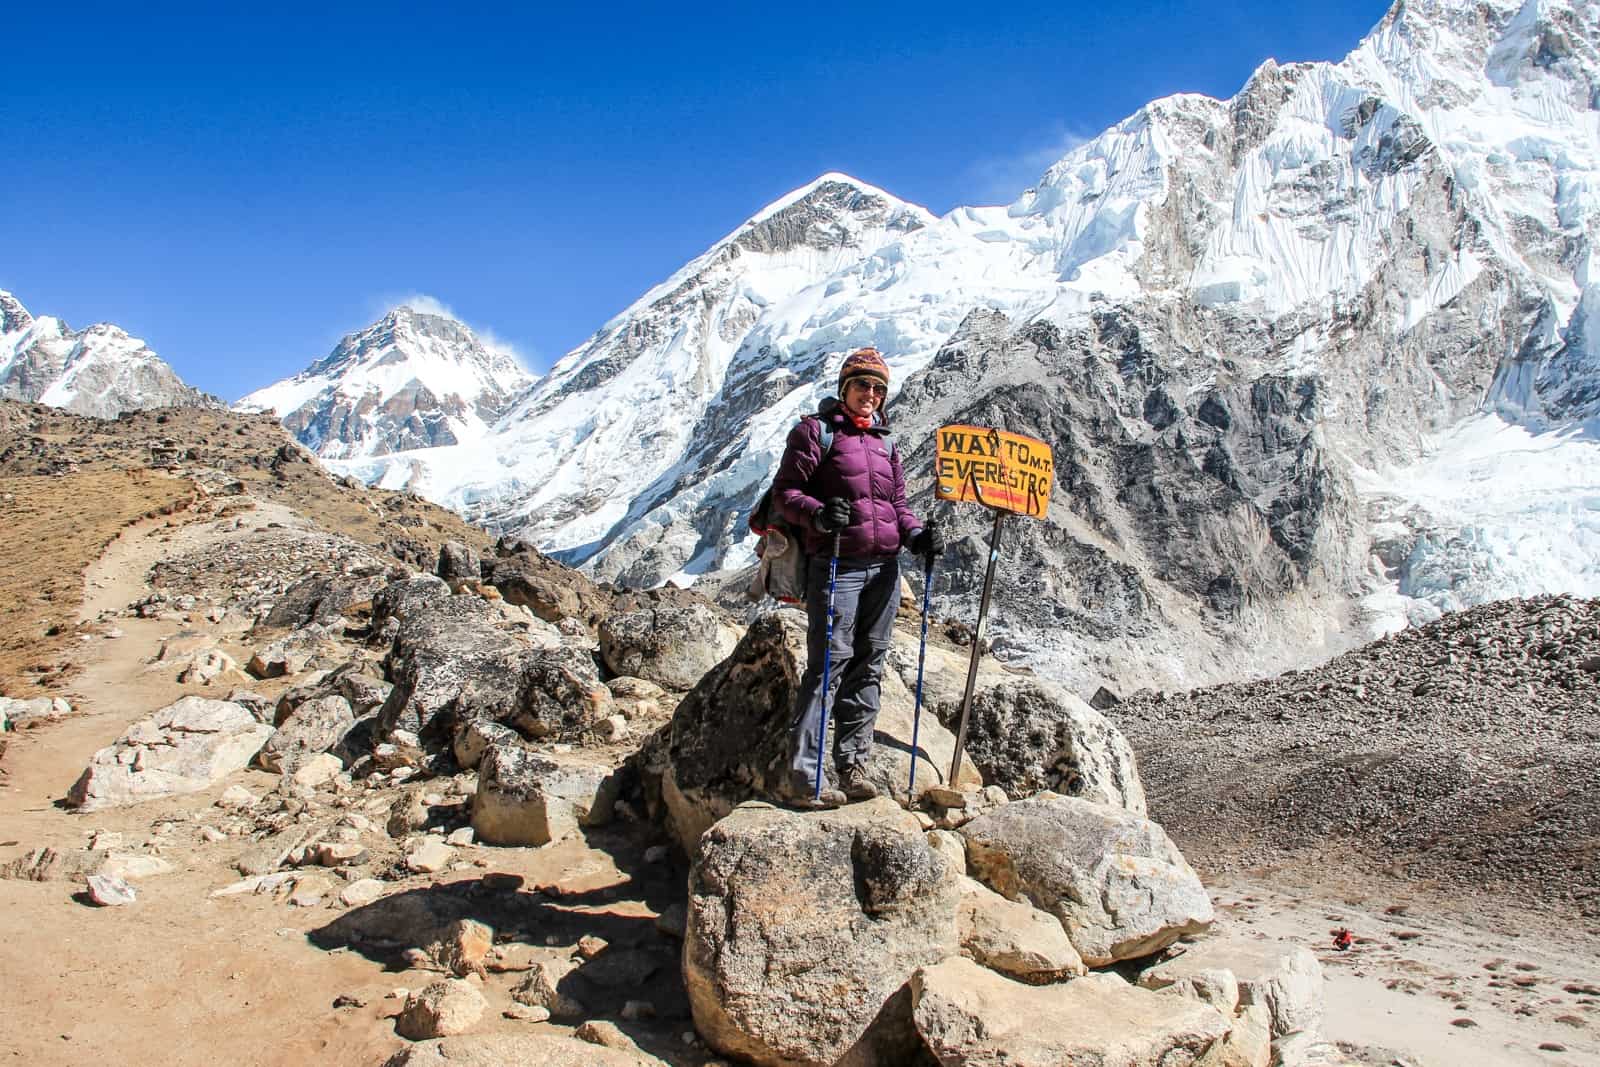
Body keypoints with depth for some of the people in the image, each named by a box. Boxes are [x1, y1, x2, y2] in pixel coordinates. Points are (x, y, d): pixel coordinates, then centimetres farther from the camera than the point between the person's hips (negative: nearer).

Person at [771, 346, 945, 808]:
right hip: (837, 566, -6)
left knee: (868, 666, 8)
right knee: (829, 663, -10)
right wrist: (817, 513, -23)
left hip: (884, 568, 7)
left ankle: (852, 765, 17)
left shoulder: (884, 441, 19)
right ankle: (803, 776, -7)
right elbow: (785, 490, -4)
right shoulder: (815, 430, 1)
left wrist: (916, 534, 2)